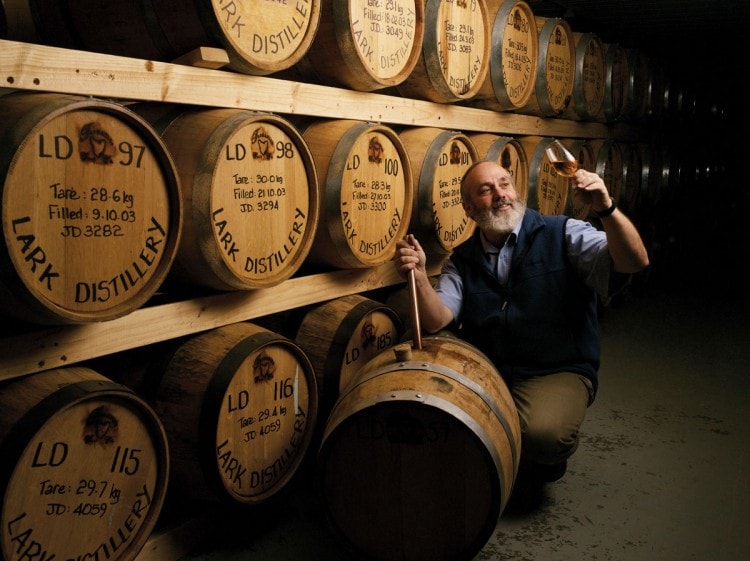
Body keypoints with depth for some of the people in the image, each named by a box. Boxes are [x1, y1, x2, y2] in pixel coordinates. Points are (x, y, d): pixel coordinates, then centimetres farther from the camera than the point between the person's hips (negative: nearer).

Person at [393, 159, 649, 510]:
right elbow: (437, 321, -6)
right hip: (484, 373, 4)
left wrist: (606, 209, -33)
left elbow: (635, 262, -16)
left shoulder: (564, 235, -3)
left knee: (543, 431, -34)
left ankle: (542, 466, 7)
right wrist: (419, 276, -25)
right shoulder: (462, 260, 7)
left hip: (558, 373, -3)